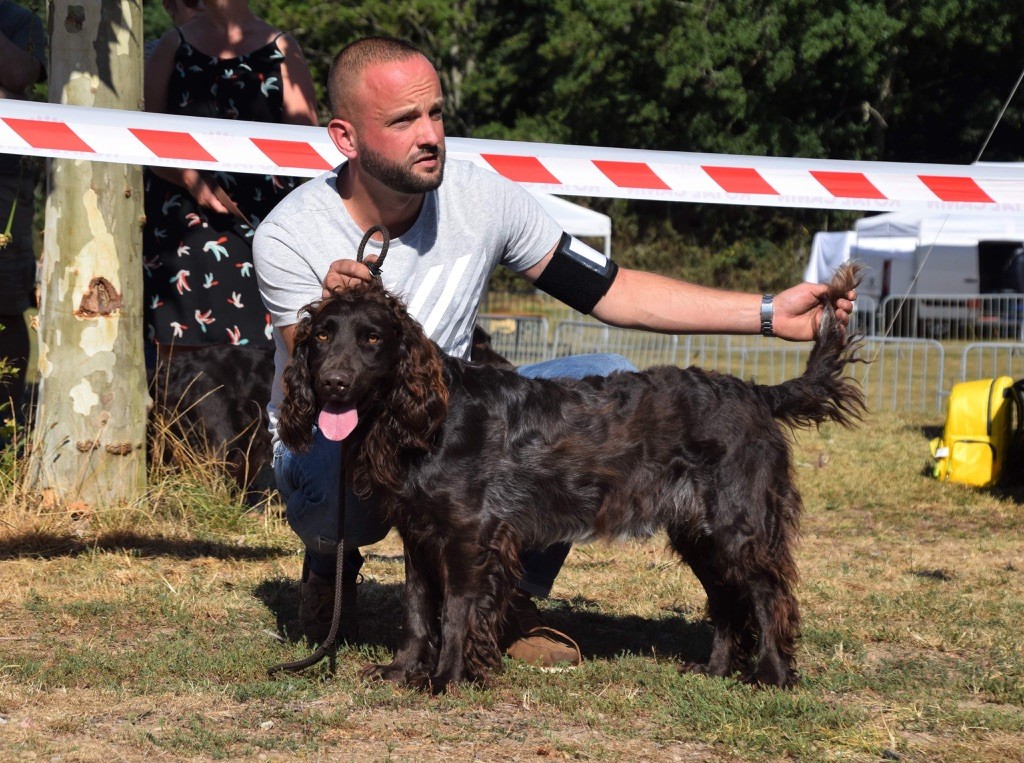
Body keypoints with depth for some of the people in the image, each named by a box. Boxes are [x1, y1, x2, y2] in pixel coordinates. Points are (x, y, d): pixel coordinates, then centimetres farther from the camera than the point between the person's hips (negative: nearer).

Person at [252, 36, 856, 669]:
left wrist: (770, 314, -11)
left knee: (611, 384, -16)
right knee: (337, 468, -41)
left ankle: (513, 599, -4)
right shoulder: (290, 237, -21)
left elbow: (611, 290, -5)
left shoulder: (480, 198, -11)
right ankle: (333, 558, -1)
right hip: (331, 447, -4)